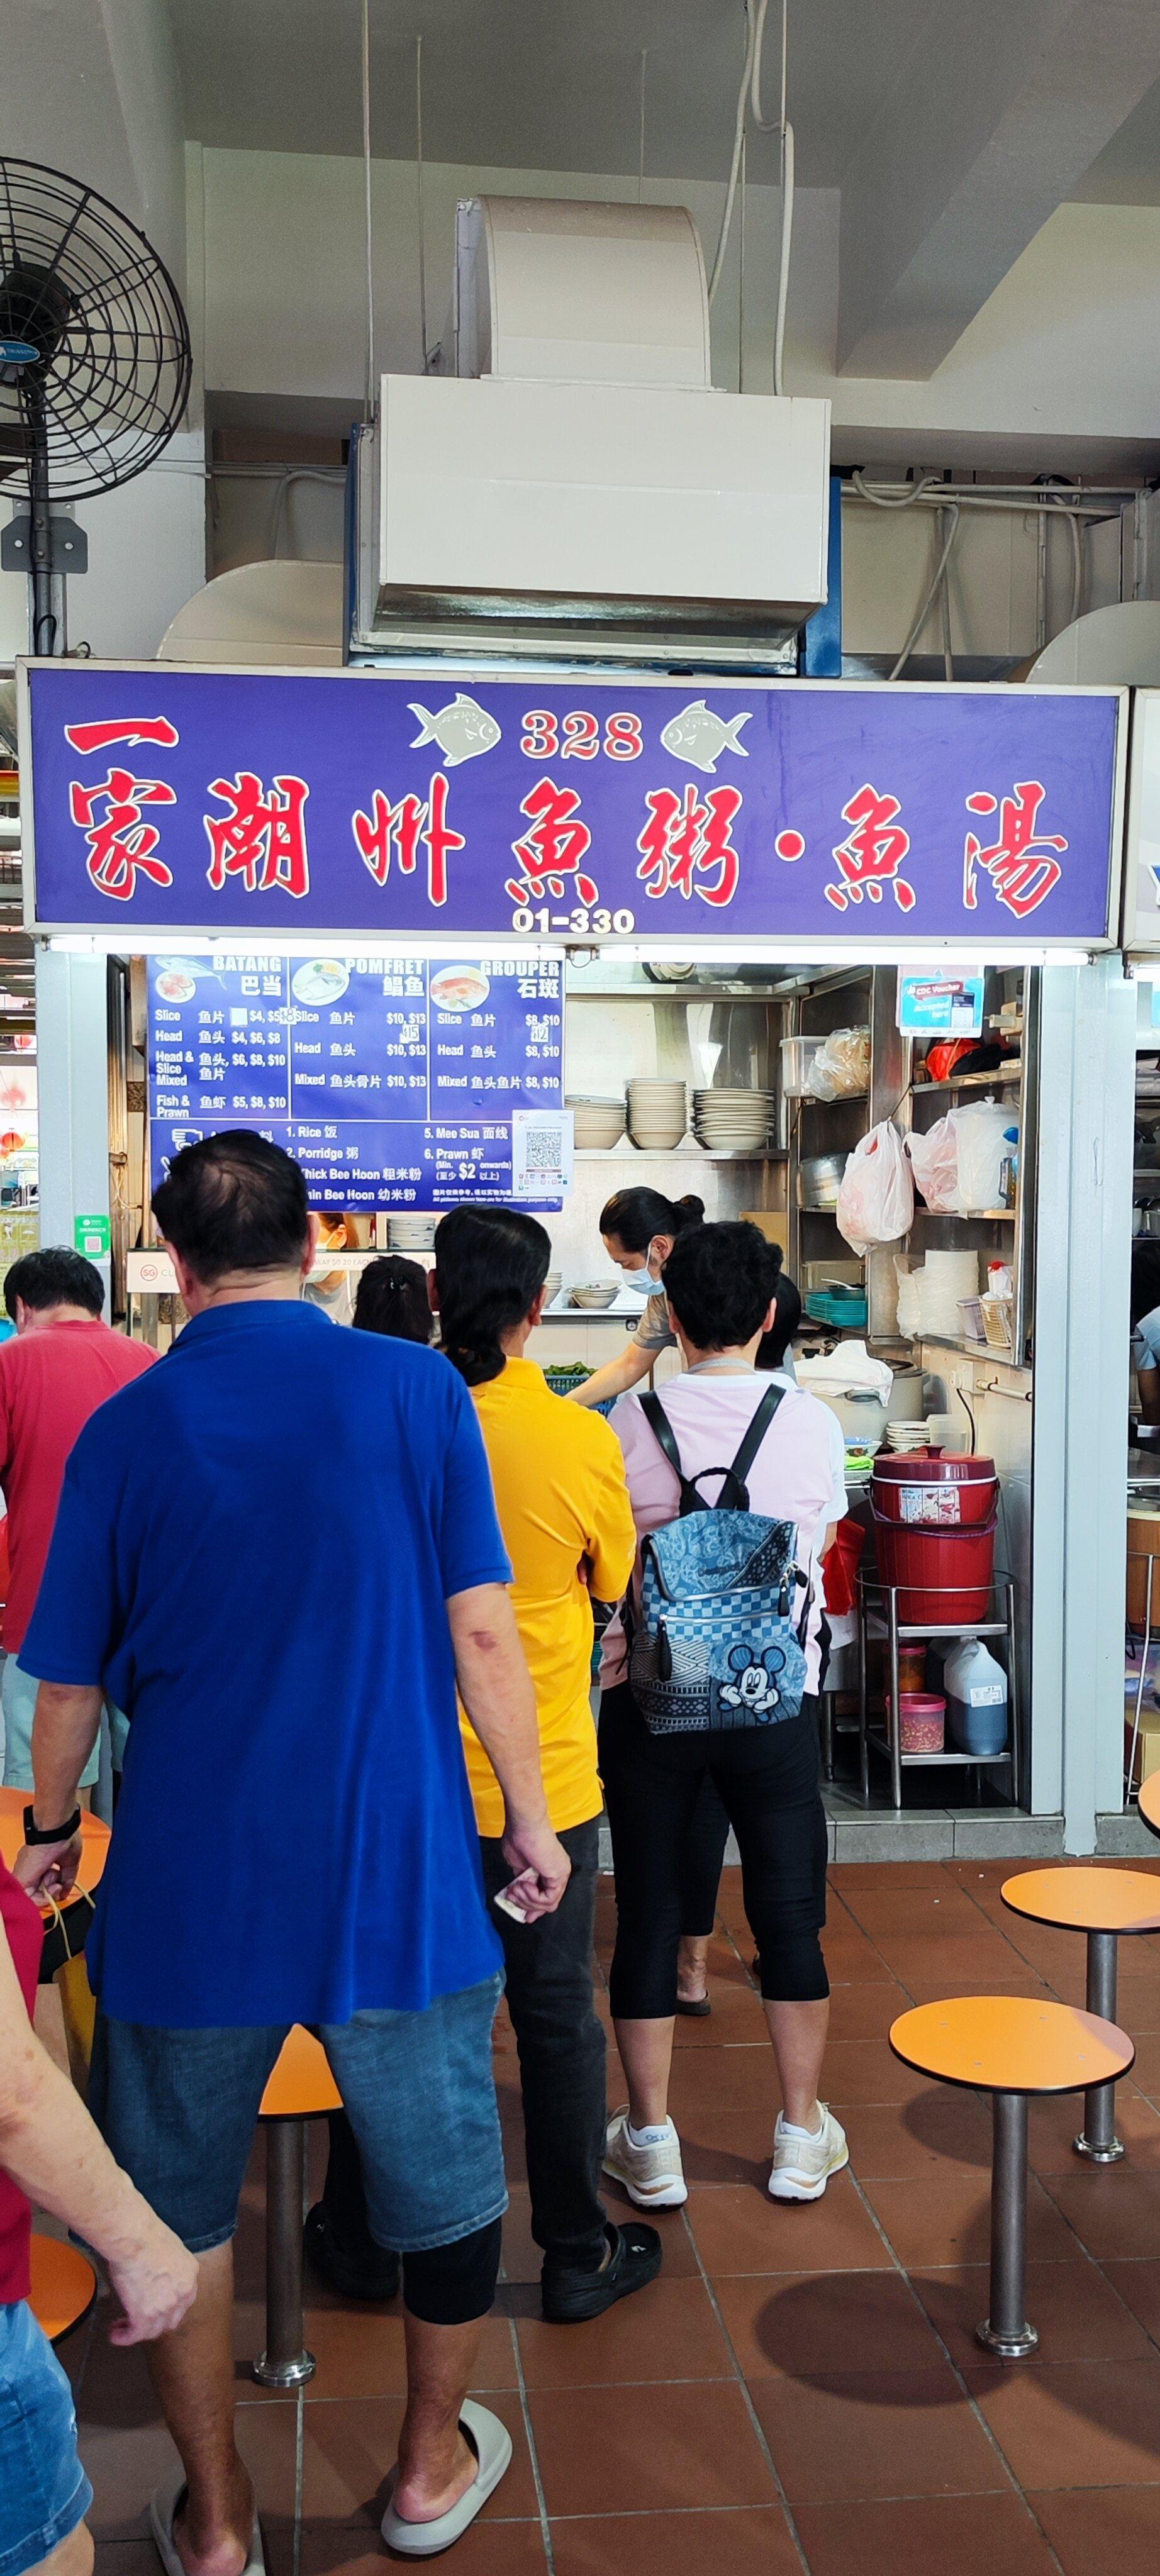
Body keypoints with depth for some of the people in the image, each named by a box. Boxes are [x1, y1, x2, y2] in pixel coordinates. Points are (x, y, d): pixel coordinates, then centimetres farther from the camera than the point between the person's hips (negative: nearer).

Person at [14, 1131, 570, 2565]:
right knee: (442, 2179, 20)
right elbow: (480, 1631, -8)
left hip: (192, 1882, 1)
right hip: (398, 1876, 0)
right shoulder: (416, 1391, -7)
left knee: (179, 2203, 19)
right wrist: (529, 1816, 4)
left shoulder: (125, 1428, -4)